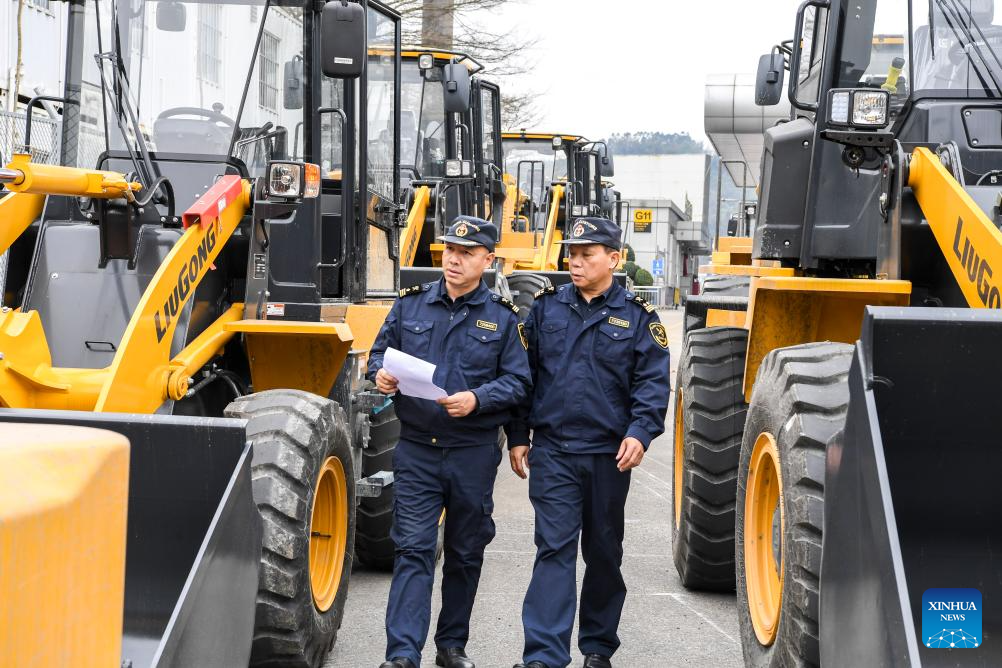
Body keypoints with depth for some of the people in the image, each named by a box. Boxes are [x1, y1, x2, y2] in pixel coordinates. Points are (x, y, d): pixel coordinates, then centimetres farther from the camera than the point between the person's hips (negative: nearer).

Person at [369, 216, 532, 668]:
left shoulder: (502, 318, 0)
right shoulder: (411, 305, 5)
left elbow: (517, 382, -3)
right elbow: (379, 354, 13)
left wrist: (477, 400, -20)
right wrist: (381, 376, -10)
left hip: (473, 453, 0)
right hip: (417, 449, 0)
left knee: (465, 553, 12)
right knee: (413, 549, -7)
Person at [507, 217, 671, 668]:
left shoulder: (637, 317, 1)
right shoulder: (546, 307, 6)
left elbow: (652, 382, -2)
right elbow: (524, 373, 10)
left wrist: (640, 432, -17)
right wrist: (518, 436, 6)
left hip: (609, 455, 0)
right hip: (553, 451, 0)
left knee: (604, 552, 12)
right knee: (554, 549, -7)